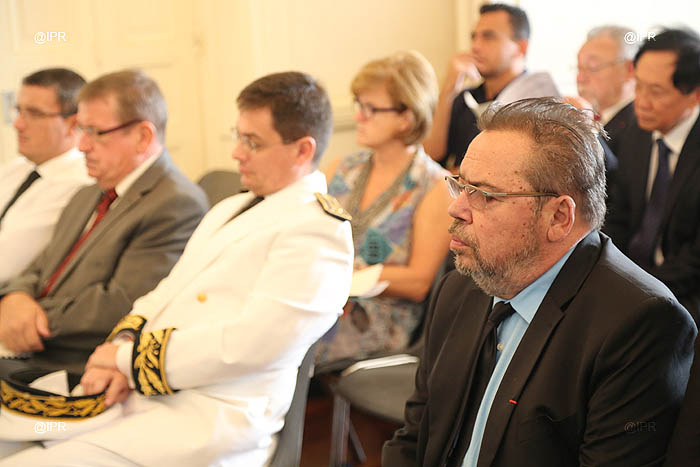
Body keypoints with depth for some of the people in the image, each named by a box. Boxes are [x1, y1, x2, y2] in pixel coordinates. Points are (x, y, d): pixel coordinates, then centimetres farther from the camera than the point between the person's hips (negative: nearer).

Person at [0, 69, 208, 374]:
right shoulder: (87, 197, 20)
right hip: (31, 361, 8)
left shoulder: (178, 206, -11)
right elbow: (38, 271, 17)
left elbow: (120, 307, -17)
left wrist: (39, 318, -10)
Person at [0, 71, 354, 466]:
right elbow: (166, 293, 18)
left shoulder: (318, 230, -8)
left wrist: (131, 358, -11)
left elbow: (252, 342, -18)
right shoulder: (230, 209, 22)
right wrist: (124, 343, -3)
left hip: (209, 418, -9)